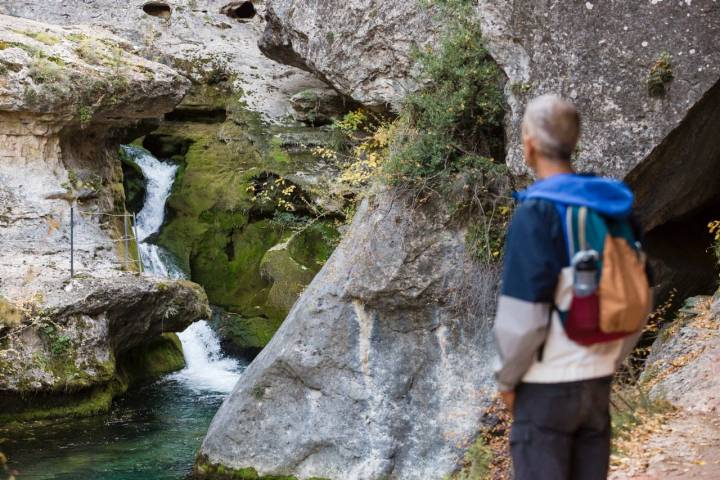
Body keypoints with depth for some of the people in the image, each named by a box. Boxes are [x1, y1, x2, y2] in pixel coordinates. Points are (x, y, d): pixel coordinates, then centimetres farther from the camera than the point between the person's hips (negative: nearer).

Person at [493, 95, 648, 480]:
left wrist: (507, 378, -4)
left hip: (546, 386, -6)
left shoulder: (536, 212, -16)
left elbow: (522, 316, -19)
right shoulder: (613, 208, 4)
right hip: (597, 382, 6)